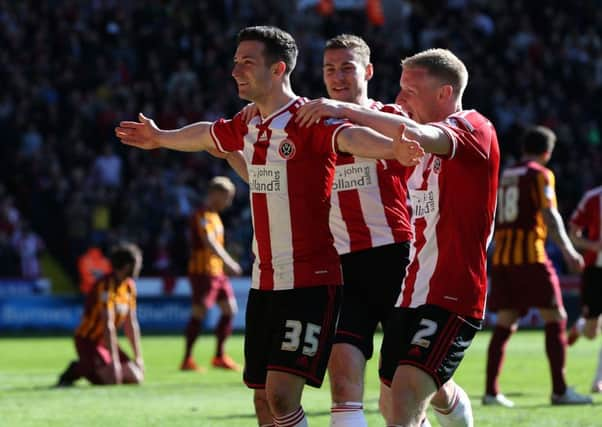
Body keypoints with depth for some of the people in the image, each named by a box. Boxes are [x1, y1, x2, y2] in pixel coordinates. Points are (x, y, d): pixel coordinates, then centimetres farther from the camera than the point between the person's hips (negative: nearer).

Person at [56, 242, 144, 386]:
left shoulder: (129, 286, 5)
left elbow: (131, 324, 9)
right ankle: (78, 369, 0)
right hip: (88, 341, -9)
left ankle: (86, 368, 13)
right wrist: (115, 361, -29)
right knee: (113, 378, -26)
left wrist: (138, 357, 5)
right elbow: (108, 325, -26)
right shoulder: (106, 286, -22)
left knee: (136, 377, -4)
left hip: (105, 341, 9)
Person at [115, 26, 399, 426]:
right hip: (264, 283, 8)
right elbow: (206, 135, 33)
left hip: (311, 282, -8)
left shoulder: (308, 122, -14)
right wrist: (160, 138, 51)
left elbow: (350, 137, -35)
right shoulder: (247, 127, 11)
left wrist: (395, 147, -56)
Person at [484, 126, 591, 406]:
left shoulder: (504, 176, 17)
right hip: (530, 256, -7)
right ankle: (560, 390, -6)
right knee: (555, 319, -2)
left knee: (505, 324, 9)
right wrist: (567, 250, -16)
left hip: (501, 257, 7)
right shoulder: (540, 174, -2)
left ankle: (491, 391, 4)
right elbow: (549, 215, -13)